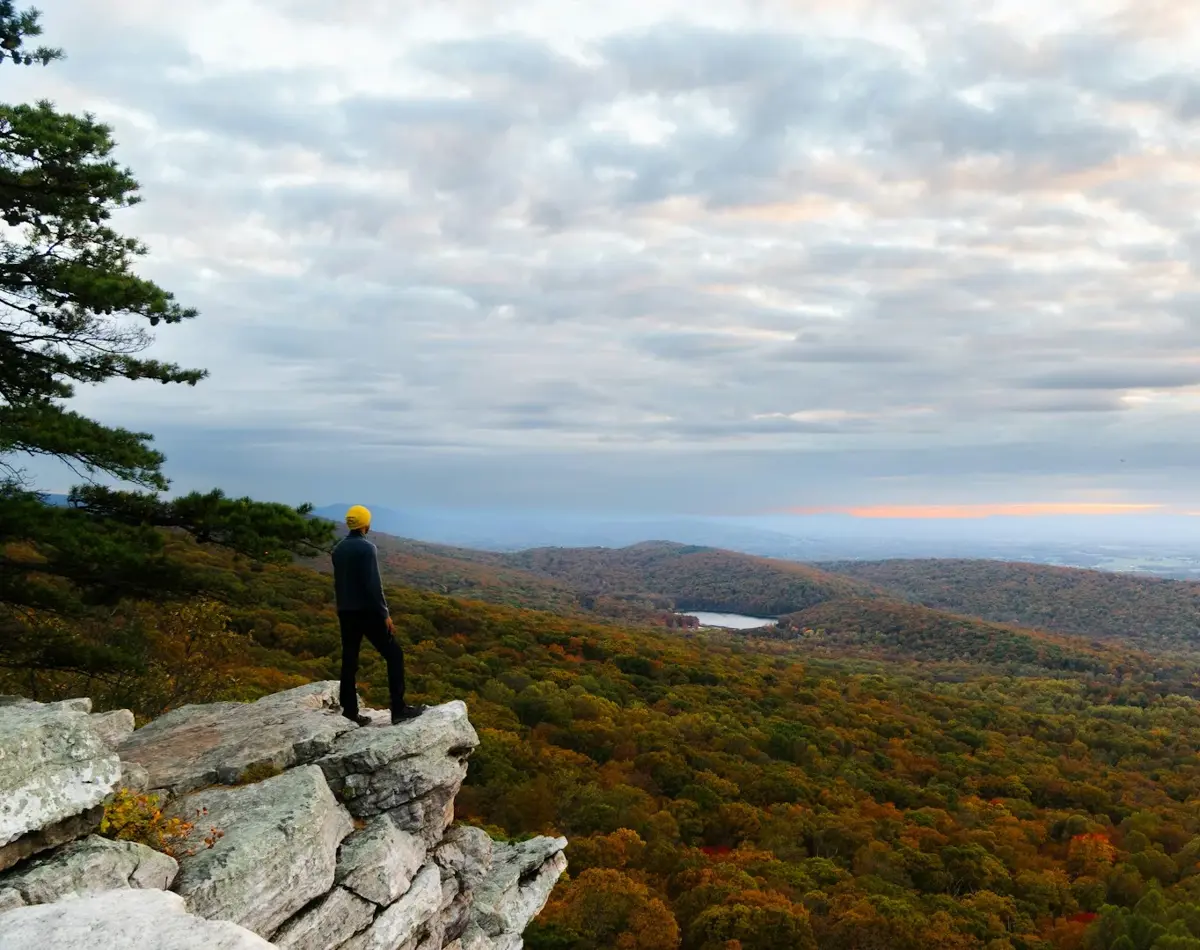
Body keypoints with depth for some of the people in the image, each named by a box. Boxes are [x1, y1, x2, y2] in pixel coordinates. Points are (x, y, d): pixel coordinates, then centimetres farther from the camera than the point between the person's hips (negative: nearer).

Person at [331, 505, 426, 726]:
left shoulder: (338, 549, 9)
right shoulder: (366, 548, -15)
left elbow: (338, 582, 15)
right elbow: (373, 584, -19)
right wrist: (385, 614, -14)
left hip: (345, 612, 8)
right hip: (367, 611, -8)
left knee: (349, 660, 10)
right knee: (394, 655, -1)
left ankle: (350, 711, 11)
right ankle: (398, 709, -6)